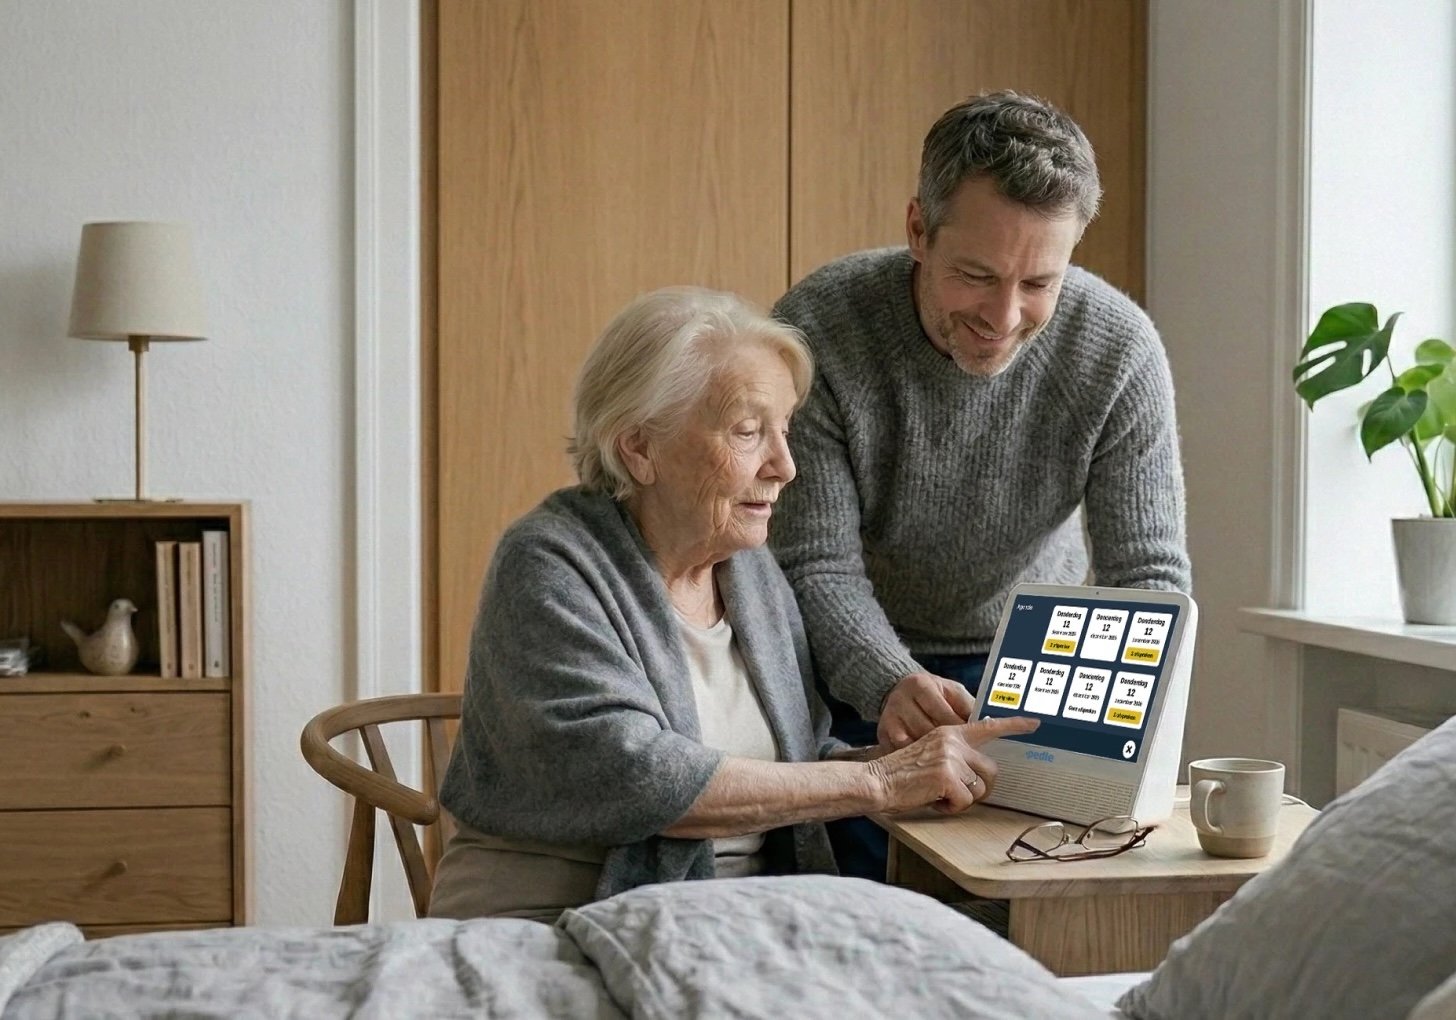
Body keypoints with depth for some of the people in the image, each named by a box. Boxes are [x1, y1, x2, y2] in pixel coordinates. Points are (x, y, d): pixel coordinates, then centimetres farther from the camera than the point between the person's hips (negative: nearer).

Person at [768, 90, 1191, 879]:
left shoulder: (1119, 350, -19)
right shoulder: (814, 333, -24)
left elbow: (1149, 573, -16)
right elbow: (815, 567, -22)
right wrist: (892, 685, -40)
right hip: (858, 669, -1)